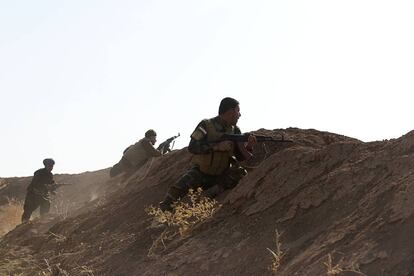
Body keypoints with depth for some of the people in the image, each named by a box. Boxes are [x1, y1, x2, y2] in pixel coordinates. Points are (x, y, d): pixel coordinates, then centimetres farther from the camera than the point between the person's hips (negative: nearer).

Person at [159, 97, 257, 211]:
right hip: (200, 173, -4)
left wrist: (248, 146, -18)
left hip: (220, 176, 4)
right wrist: (217, 146, -28)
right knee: (179, 188, -27)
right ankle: (164, 208, -4)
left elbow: (241, 157, 3)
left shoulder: (235, 130, 2)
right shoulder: (206, 125, -11)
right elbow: (192, 147, -22)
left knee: (241, 172, -23)